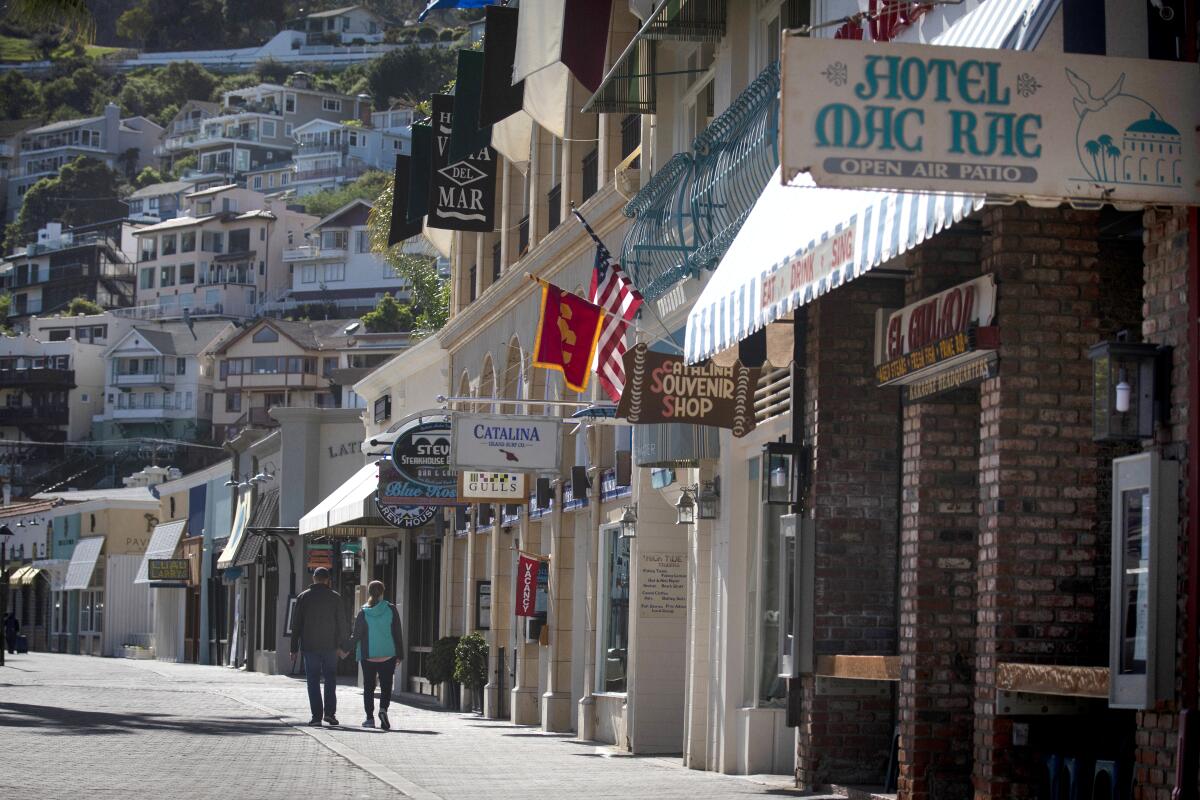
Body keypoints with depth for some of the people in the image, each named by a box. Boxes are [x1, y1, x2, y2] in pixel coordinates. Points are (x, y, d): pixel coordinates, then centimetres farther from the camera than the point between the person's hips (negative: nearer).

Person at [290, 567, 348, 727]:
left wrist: (294, 648, 6)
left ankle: (316, 716, -2)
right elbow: (341, 623, 2)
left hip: (309, 646, 0)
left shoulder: (303, 597, 2)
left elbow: (296, 624, 3)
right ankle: (330, 712, -2)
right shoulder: (335, 597, 1)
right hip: (330, 646, 0)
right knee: (330, 679, 9)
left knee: (313, 681, 3)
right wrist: (342, 644, 10)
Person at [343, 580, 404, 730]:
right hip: (388, 654, 0)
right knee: (386, 685, 6)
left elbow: (357, 636, -2)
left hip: (368, 656, 0)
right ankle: (383, 708, -19)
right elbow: (397, 633, -2)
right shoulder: (391, 610, -3)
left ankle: (370, 717, 6)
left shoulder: (363, 613, -3)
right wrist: (400, 654, 4)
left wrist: (346, 650, 13)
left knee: (368, 687, 9)